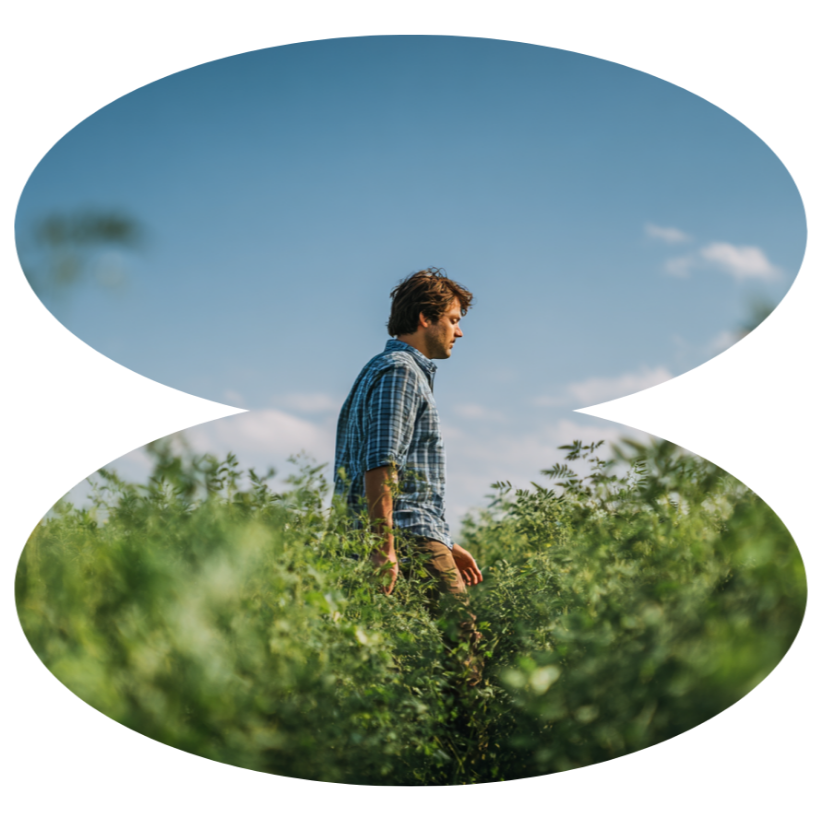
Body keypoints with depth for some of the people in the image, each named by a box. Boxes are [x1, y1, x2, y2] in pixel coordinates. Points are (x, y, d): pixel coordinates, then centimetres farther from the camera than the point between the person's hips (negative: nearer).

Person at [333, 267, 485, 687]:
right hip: (410, 540, -10)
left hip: (417, 540, 10)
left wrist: (446, 545, 29)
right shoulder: (399, 371, -7)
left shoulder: (397, 371, 27)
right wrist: (384, 549, -24)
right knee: (464, 646, -14)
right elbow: (380, 466, -19)